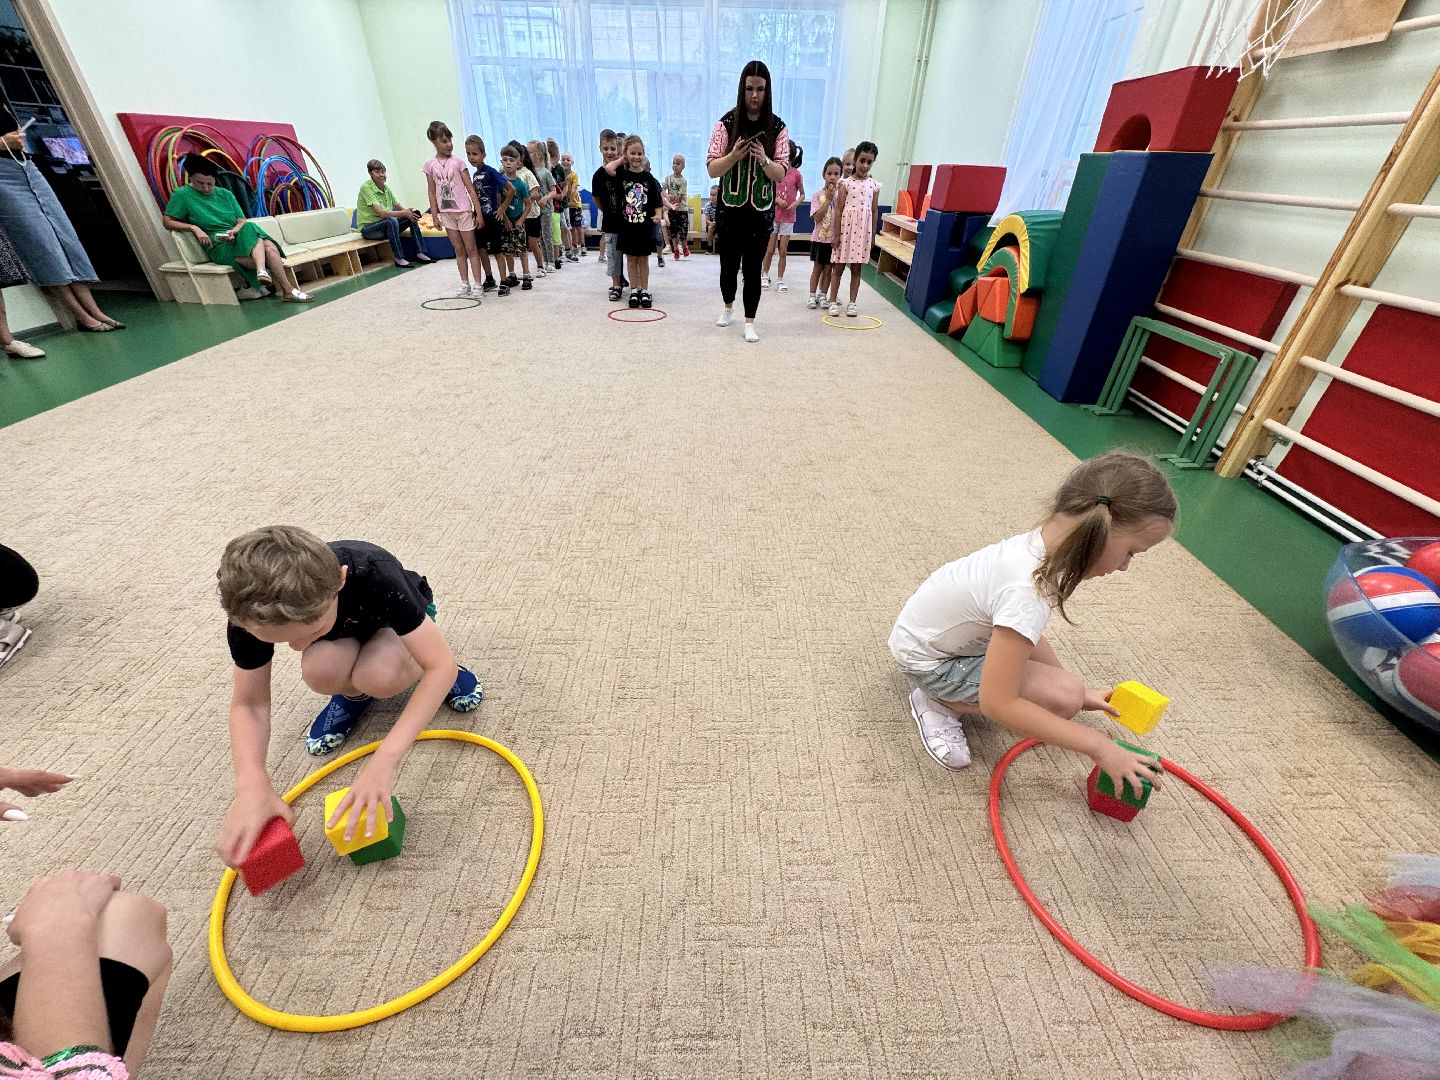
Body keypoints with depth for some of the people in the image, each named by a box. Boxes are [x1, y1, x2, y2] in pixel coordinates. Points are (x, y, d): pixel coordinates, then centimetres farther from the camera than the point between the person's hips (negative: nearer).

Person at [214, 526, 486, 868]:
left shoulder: (373, 575, -43)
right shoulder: (250, 609, -32)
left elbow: (442, 666, -44)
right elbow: (248, 703, -20)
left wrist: (386, 757, -52)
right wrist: (252, 784, -38)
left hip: (393, 620, -2)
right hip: (342, 639, 3)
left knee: (378, 677, -36)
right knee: (320, 670, -33)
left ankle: (398, 671, 0)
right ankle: (353, 693, 2)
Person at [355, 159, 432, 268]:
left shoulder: (386, 188, 8)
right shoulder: (366, 187, -15)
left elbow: (399, 207, 8)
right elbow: (381, 213, -25)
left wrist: (409, 212, -16)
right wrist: (404, 213, -29)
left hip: (385, 226, 7)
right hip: (368, 228, -7)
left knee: (412, 215, -5)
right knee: (391, 220, -36)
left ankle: (419, 253, -10)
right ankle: (399, 259, -31)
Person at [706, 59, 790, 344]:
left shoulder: (778, 128, -1)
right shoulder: (727, 123, -3)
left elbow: (780, 174, -4)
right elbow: (712, 169, -5)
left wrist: (763, 159, -22)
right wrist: (735, 154, -22)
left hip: (761, 212, 0)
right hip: (730, 210, 0)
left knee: (753, 269, 1)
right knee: (728, 265, 11)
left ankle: (749, 322, 10)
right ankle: (728, 307, 36)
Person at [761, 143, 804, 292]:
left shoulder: (796, 174, -4)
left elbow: (802, 194, 5)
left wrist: (796, 203, -15)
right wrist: (777, 199, -14)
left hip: (788, 217, -1)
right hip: (773, 216, 1)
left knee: (783, 251, 2)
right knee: (770, 250, 4)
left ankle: (780, 281, 10)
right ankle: (765, 275, 22)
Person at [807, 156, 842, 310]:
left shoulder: (841, 193, 2)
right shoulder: (818, 195, -5)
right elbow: (817, 217, -14)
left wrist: (839, 195, -13)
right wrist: (828, 199, -16)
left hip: (834, 238, 2)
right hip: (819, 237, -2)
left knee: (828, 269, 7)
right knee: (817, 268, 7)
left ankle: (822, 295, 17)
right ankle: (812, 295, 15)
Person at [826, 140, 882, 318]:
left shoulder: (874, 185, 5)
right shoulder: (846, 183, -2)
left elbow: (875, 211, 9)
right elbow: (839, 210, -4)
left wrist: (873, 234, 6)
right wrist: (837, 234, -9)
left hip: (863, 229, 2)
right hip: (846, 228, -2)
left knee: (856, 269, 7)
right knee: (838, 268, 2)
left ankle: (852, 302, 13)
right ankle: (833, 301, 10)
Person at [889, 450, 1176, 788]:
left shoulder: (1039, 543, -9)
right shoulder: (1028, 591, -36)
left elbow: (1026, 634, 7)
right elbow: (998, 703, -32)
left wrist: (1079, 690, 9)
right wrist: (1097, 745, -24)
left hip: (935, 629, 9)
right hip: (924, 659, -8)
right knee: (1064, 698, -15)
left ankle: (947, 692, 11)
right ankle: (939, 704, -4)